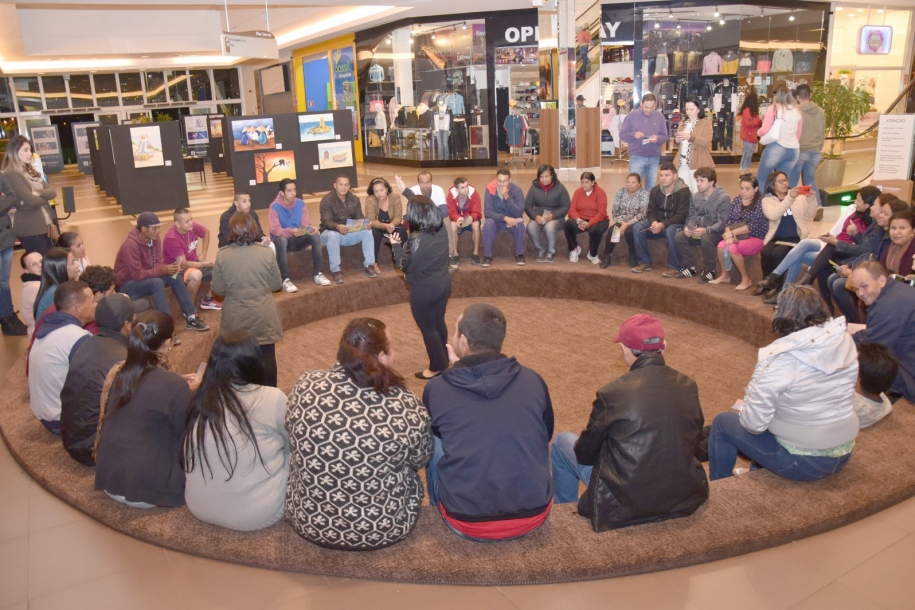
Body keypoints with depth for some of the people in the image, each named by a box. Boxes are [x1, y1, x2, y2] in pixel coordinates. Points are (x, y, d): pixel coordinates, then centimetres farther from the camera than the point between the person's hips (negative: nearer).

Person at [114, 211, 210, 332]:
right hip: (127, 284, -8)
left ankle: (191, 318, -7)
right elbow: (137, 275, -30)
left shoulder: (155, 239, -5)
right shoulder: (130, 245, -28)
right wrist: (162, 270, -34)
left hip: (147, 277, 8)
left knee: (175, 278, -10)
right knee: (157, 282, -33)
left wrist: (168, 268, -24)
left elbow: (158, 263, -2)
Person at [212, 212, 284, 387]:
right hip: (263, 317, 0)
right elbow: (277, 284, -2)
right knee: (267, 357, 14)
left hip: (236, 319, 1)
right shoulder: (266, 252, -12)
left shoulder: (222, 255, -11)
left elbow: (218, 289, -4)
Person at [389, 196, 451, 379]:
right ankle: (443, 360, 35)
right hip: (443, 283, 7)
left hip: (424, 290, -7)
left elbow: (405, 265, -17)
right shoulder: (441, 232, -2)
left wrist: (396, 245, -5)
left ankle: (437, 367, 20)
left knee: (428, 328, 9)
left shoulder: (418, 238, -24)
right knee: (439, 323, 21)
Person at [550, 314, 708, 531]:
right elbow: (695, 442, 8)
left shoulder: (612, 394, -21)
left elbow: (585, 454, -8)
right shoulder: (689, 387, -7)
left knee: (562, 442, 17)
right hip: (683, 498, 5)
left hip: (625, 505, -5)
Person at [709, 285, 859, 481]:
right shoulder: (845, 341, -7)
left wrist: (742, 407, 0)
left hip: (802, 461, -6)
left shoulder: (780, 359, -24)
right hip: (842, 454, 7)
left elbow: (754, 423, -22)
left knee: (722, 422, 13)